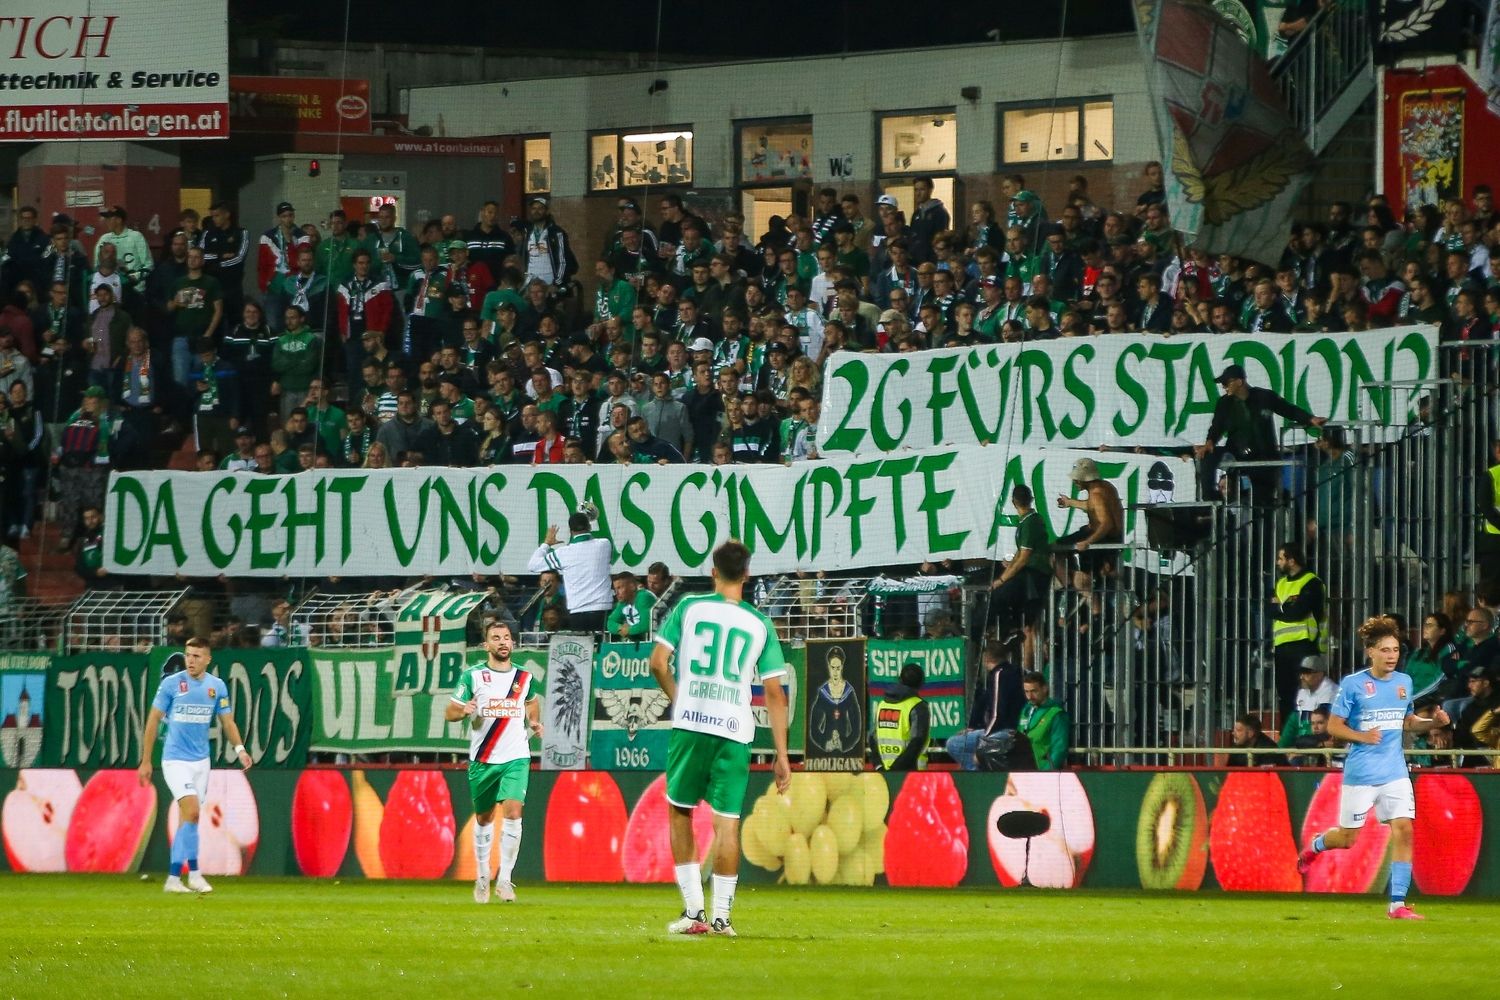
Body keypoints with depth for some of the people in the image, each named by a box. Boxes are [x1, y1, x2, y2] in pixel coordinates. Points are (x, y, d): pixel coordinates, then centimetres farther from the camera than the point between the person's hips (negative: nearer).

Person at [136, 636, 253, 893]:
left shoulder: (217, 686, 3)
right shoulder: (171, 684, -7)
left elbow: (227, 722, 8)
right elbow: (153, 721, -2)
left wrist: (239, 748, -11)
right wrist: (145, 761, -3)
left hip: (201, 760, 4)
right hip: (175, 759, -4)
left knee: (188, 819, 5)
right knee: (192, 811, -18)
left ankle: (174, 878, 10)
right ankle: (194, 873, -14)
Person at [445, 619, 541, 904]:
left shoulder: (524, 677, 6)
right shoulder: (473, 676, -2)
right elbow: (449, 712, -1)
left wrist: (534, 722, 10)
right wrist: (464, 710, -23)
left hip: (516, 758, 0)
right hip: (482, 759, 0)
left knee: (512, 812, -16)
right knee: (483, 818, 10)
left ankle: (505, 878, -13)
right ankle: (482, 877, 26)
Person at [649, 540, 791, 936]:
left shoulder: (689, 607, 3)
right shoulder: (760, 624, 7)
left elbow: (658, 663, -2)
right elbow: (774, 693, 4)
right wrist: (781, 755, 7)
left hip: (689, 725, -1)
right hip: (735, 732, 1)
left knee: (680, 812, 13)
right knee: (728, 821, 3)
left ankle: (693, 910, 7)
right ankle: (721, 916, 1)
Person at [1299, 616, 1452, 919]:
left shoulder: (1404, 682, 8)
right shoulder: (1353, 684, -8)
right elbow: (1334, 726, -5)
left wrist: (1433, 722, 2)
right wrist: (1362, 736, -21)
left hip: (1394, 773, 3)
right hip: (1360, 774, -3)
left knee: (1403, 830, -11)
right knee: (1347, 838, 7)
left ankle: (1397, 904, -8)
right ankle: (1314, 846, 43)